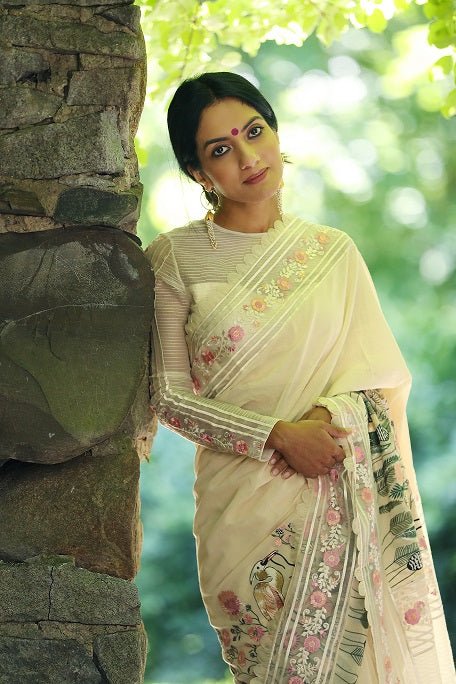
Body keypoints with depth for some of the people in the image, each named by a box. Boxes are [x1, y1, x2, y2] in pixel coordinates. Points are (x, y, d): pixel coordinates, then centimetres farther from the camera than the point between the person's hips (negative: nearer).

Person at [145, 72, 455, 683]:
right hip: (245, 498, -2)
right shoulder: (176, 260, 1)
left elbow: (389, 375, 6)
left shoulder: (332, 253, 8)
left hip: (346, 495, 2)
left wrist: (330, 414, -14)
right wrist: (278, 437, -14)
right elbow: (170, 395, -3)